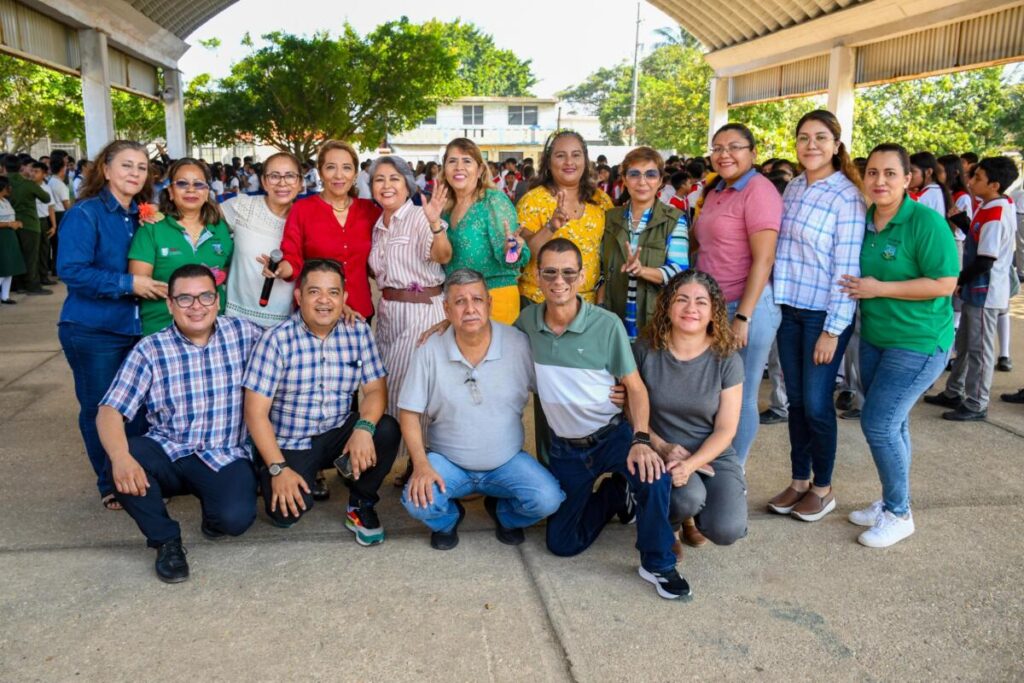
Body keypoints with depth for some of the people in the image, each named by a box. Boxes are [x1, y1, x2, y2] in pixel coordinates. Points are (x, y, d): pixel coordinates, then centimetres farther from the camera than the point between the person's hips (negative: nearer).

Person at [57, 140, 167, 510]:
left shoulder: (141, 216, 9)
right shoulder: (84, 214, -11)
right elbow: (71, 270, -20)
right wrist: (127, 284, -23)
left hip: (135, 327, 6)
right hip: (92, 331, -5)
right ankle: (110, 486, 21)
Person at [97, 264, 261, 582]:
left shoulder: (244, 333, -2)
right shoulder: (150, 350, -5)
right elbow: (109, 411, -12)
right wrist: (121, 457, -31)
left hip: (225, 457, -1)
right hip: (168, 454, 1)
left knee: (236, 518, -29)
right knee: (127, 458, -31)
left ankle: (214, 512, 12)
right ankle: (166, 540, -4)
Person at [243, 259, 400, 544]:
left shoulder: (359, 332, -3)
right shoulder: (277, 339, -13)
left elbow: (375, 389, -6)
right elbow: (256, 411, -14)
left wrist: (364, 427, -27)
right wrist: (278, 468, -19)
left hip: (339, 433, 3)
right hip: (290, 443, -2)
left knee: (387, 430, -25)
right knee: (286, 514, -23)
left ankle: (361, 505, 0)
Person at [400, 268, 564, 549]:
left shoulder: (519, 344, -11)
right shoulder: (429, 352, -9)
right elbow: (410, 412, -6)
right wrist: (421, 464, -18)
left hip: (507, 461, 1)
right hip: (447, 461, 0)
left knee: (547, 500, -23)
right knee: (417, 502, -28)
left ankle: (503, 511, 14)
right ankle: (448, 517, 12)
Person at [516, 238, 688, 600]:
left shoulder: (607, 325, -17)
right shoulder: (527, 321, -8)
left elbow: (635, 387, -12)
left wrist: (641, 440, -26)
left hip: (612, 434, -3)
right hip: (564, 447, 3)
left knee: (653, 474, -35)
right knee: (562, 543, 5)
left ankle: (658, 564, -9)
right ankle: (615, 495, 33)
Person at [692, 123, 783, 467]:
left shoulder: (758, 190, -11)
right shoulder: (715, 191, 14)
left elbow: (763, 260, -17)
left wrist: (743, 317, -20)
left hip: (747, 307, -8)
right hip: (714, 306, 8)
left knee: (739, 397, 3)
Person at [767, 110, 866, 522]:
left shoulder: (847, 196, -12)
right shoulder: (793, 188, 8)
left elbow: (847, 268, -15)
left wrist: (833, 329, -16)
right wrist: (773, 302, 11)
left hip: (823, 314, -6)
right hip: (789, 309, 6)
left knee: (816, 404, 1)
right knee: (795, 401, 12)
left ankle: (823, 488, 20)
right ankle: (799, 481, 26)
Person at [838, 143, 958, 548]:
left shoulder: (926, 222, -17)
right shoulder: (863, 220, 4)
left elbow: (945, 283, -20)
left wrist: (880, 289, -21)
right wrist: (858, 289, 0)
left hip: (918, 341, -7)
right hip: (874, 338, 7)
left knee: (878, 423, -9)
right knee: (890, 424, 15)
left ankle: (899, 515, 9)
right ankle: (891, 502, 30)